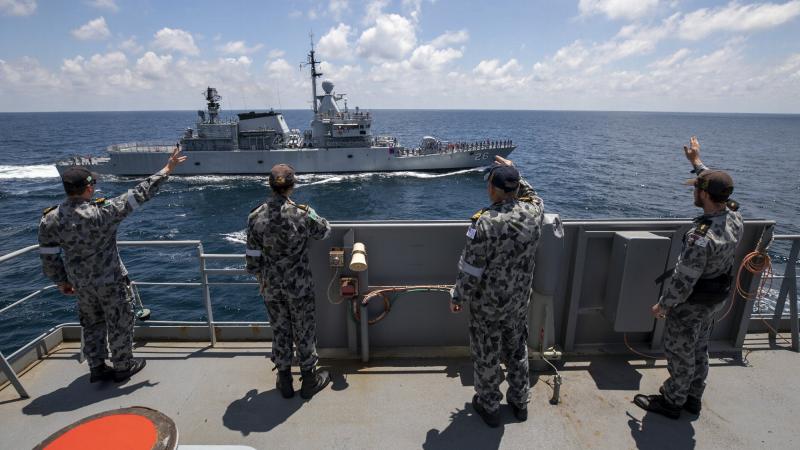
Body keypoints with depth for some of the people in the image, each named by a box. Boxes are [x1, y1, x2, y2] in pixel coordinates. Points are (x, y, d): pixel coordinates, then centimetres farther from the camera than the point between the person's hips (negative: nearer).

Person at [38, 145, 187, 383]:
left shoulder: (49, 220, -10)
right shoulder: (102, 212, -26)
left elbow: (49, 259, -1)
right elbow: (139, 194, -20)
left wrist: (62, 282, 15)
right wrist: (166, 169, -12)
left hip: (80, 283, 5)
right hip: (110, 281, -5)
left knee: (92, 324, 22)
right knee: (120, 323, 13)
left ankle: (97, 368, 33)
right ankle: (123, 366, 28)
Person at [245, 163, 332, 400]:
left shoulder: (256, 217, -11)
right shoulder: (301, 215, -18)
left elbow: (252, 256, -3)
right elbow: (326, 231, 1)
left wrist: (261, 278, 13)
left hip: (271, 286, 3)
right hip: (299, 285, -2)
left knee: (279, 331, 18)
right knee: (304, 331, 14)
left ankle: (285, 381, 33)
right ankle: (309, 380, 30)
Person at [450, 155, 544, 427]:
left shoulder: (485, 222, -27)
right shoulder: (533, 211, -11)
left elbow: (470, 268, -20)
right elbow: (531, 195, 16)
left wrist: (458, 297, -7)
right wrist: (514, 174, 14)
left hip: (487, 305, -5)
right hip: (519, 301, 6)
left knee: (486, 356, 15)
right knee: (517, 350, 25)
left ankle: (489, 407, 34)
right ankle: (520, 401, 43)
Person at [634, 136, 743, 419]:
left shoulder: (702, 237, -35)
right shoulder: (734, 217, -9)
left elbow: (683, 280, -28)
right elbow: (718, 187, 12)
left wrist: (662, 305, -14)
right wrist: (697, 161, 21)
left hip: (691, 303, -9)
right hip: (716, 298, 9)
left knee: (679, 352, 9)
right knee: (698, 350, 23)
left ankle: (672, 402, 27)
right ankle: (692, 399, 40)